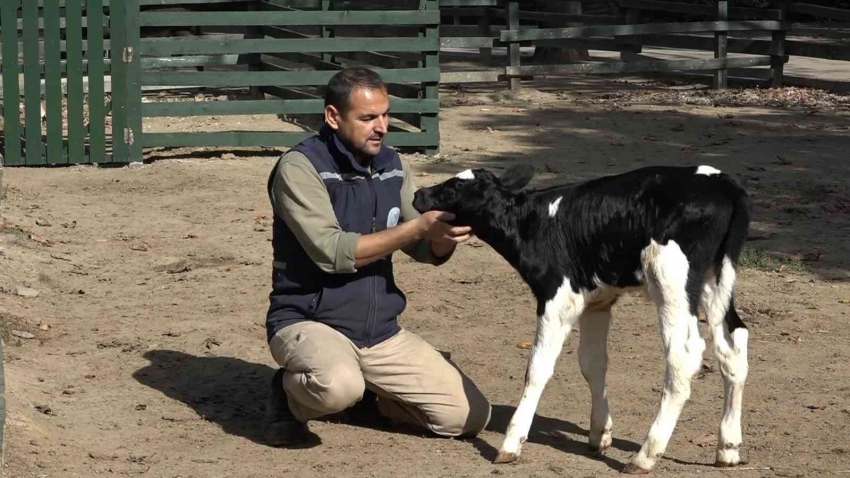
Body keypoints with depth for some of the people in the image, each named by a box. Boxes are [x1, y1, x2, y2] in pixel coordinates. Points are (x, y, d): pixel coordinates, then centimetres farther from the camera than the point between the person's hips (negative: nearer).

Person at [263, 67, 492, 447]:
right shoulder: (300, 167, -14)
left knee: (470, 415, -2)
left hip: (381, 330, 7)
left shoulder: (391, 166, 5)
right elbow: (332, 252, -23)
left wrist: (445, 234, -16)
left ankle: (364, 393, 19)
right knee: (338, 387, -40)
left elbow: (427, 251, 9)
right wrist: (418, 227, -25)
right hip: (309, 322, -6)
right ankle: (291, 394, -4)